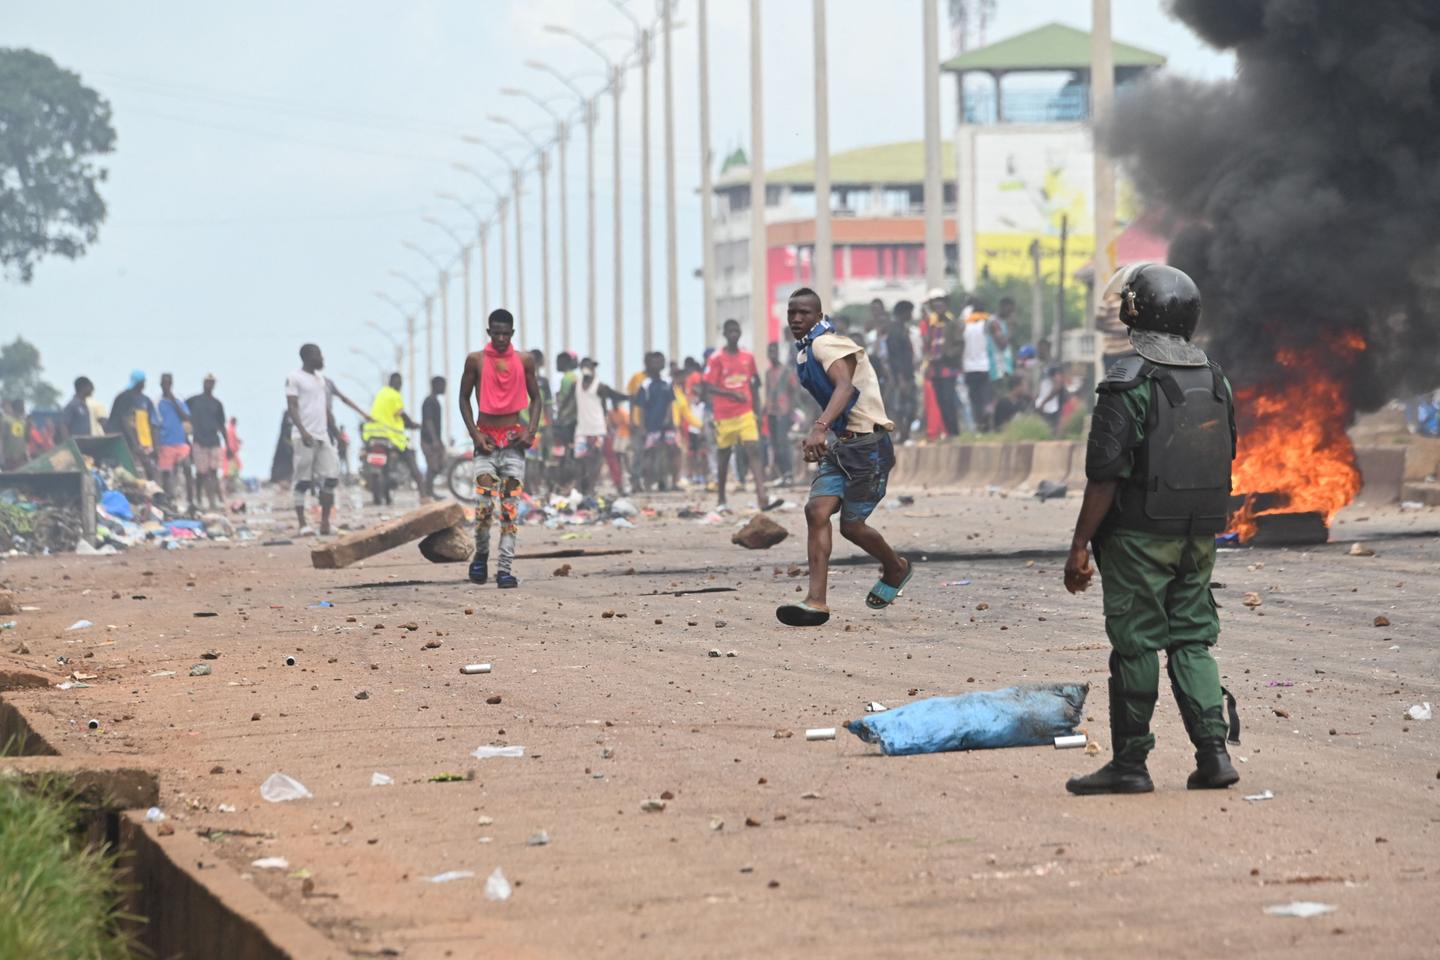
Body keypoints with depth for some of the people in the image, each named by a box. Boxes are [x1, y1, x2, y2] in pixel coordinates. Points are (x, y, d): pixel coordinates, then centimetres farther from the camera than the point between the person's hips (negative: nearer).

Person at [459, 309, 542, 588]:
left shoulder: (525, 361, 4)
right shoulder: (476, 360, 0)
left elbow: (535, 398, 11)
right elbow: (464, 398, 6)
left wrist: (531, 430, -4)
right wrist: (475, 434, -5)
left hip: (513, 439, 1)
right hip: (486, 439, -1)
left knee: (511, 504, -4)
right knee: (483, 502, -12)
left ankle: (506, 568, -4)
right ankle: (481, 555, 13)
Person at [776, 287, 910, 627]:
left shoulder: (826, 344, -15)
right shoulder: (804, 351, 14)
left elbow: (845, 386, -34)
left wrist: (820, 428, -48)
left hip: (867, 443, -9)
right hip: (840, 446, 9)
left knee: (851, 525, 0)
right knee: (817, 510, -9)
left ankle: (895, 570, 29)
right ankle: (816, 601, -15)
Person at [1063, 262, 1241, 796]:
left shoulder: (1129, 383, -14)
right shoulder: (1215, 381, 7)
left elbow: (1106, 475, -16)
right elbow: (1224, 463, 14)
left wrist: (1080, 545, -12)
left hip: (1140, 536, -6)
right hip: (1200, 536, 6)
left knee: (1135, 645, 0)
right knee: (1191, 641, 12)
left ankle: (1130, 763, 5)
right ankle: (1213, 751, 3)